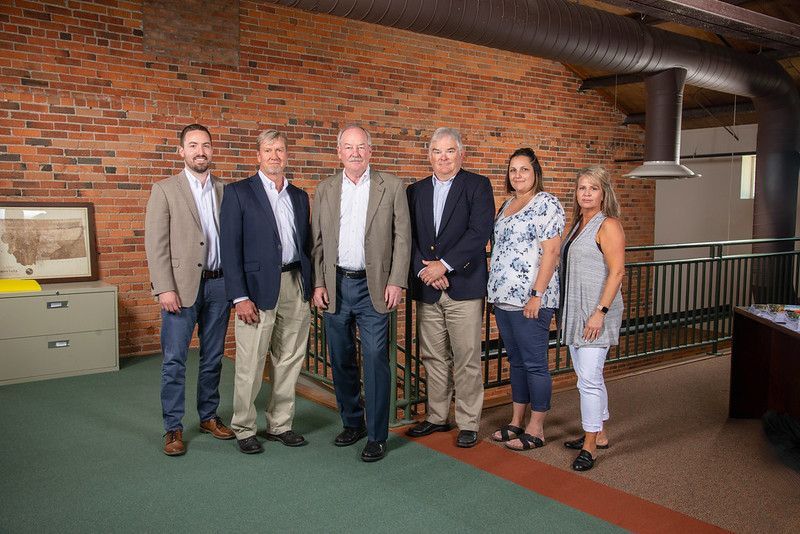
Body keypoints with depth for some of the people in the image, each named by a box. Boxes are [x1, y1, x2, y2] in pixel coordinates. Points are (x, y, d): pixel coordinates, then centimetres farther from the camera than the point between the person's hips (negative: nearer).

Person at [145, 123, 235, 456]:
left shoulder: (225, 191, 10)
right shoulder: (165, 190, 0)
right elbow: (156, 244, -5)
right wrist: (164, 289, -13)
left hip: (219, 284, 4)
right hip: (182, 285, -3)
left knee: (213, 357, 13)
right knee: (174, 360, 0)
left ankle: (209, 416, 27)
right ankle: (173, 427, 12)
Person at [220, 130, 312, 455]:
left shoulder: (299, 196, 14)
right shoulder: (238, 193, -2)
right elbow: (230, 248, -7)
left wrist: (309, 287, 9)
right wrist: (240, 296, -13)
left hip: (296, 286, 5)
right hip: (258, 288, -5)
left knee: (289, 362, 11)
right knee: (250, 366, 2)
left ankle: (280, 425, 25)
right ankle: (244, 430, 18)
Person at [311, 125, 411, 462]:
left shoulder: (391, 186, 1)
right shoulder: (325, 189, 9)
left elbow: (402, 237, -1)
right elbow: (317, 241, 9)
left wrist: (396, 282, -8)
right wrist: (318, 284, 1)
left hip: (373, 286, -3)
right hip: (335, 286, 4)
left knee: (375, 361, -4)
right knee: (341, 361, 13)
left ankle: (376, 436, 8)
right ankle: (352, 423, 30)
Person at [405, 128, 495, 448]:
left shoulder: (478, 186, 0)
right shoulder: (415, 191, 13)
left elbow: (480, 232, -11)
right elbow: (408, 237, 7)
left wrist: (444, 265, -15)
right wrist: (423, 269, -9)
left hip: (464, 287, -4)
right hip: (426, 289, 4)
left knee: (466, 359, 1)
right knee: (433, 357, 13)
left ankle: (468, 423, 14)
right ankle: (437, 417, 27)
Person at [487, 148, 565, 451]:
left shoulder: (547, 204, -8)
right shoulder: (507, 204, 17)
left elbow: (551, 252, -15)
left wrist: (537, 296, -19)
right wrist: (495, 291, 15)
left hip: (529, 301, -8)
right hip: (504, 298, 8)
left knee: (534, 364, 0)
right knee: (516, 361, 15)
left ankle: (536, 429, 11)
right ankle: (516, 422, 25)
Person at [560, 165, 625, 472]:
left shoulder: (608, 226, -10)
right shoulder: (578, 224, 15)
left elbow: (617, 272, -17)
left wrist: (600, 312, -23)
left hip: (596, 313, -9)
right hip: (575, 313, 9)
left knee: (589, 378, -7)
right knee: (589, 376, 16)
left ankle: (590, 445, 4)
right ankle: (599, 434, 29)